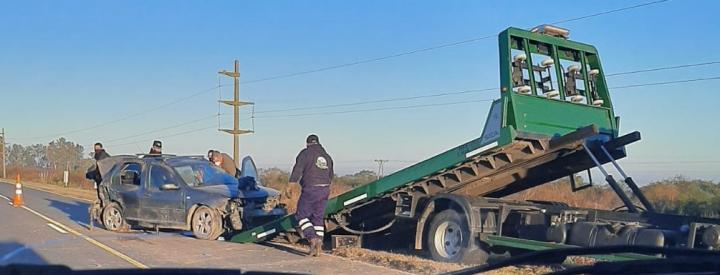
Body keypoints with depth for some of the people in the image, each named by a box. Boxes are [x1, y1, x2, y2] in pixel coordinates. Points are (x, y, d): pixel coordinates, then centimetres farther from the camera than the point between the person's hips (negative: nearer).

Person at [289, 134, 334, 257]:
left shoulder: (305, 153, -2)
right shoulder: (327, 156, 17)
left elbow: (297, 170, -12)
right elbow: (330, 175, 22)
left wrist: (290, 186, -11)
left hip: (310, 190, -6)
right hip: (325, 190, 6)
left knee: (301, 215, 3)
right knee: (318, 218, 11)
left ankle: (313, 238, -15)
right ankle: (318, 247, 7)